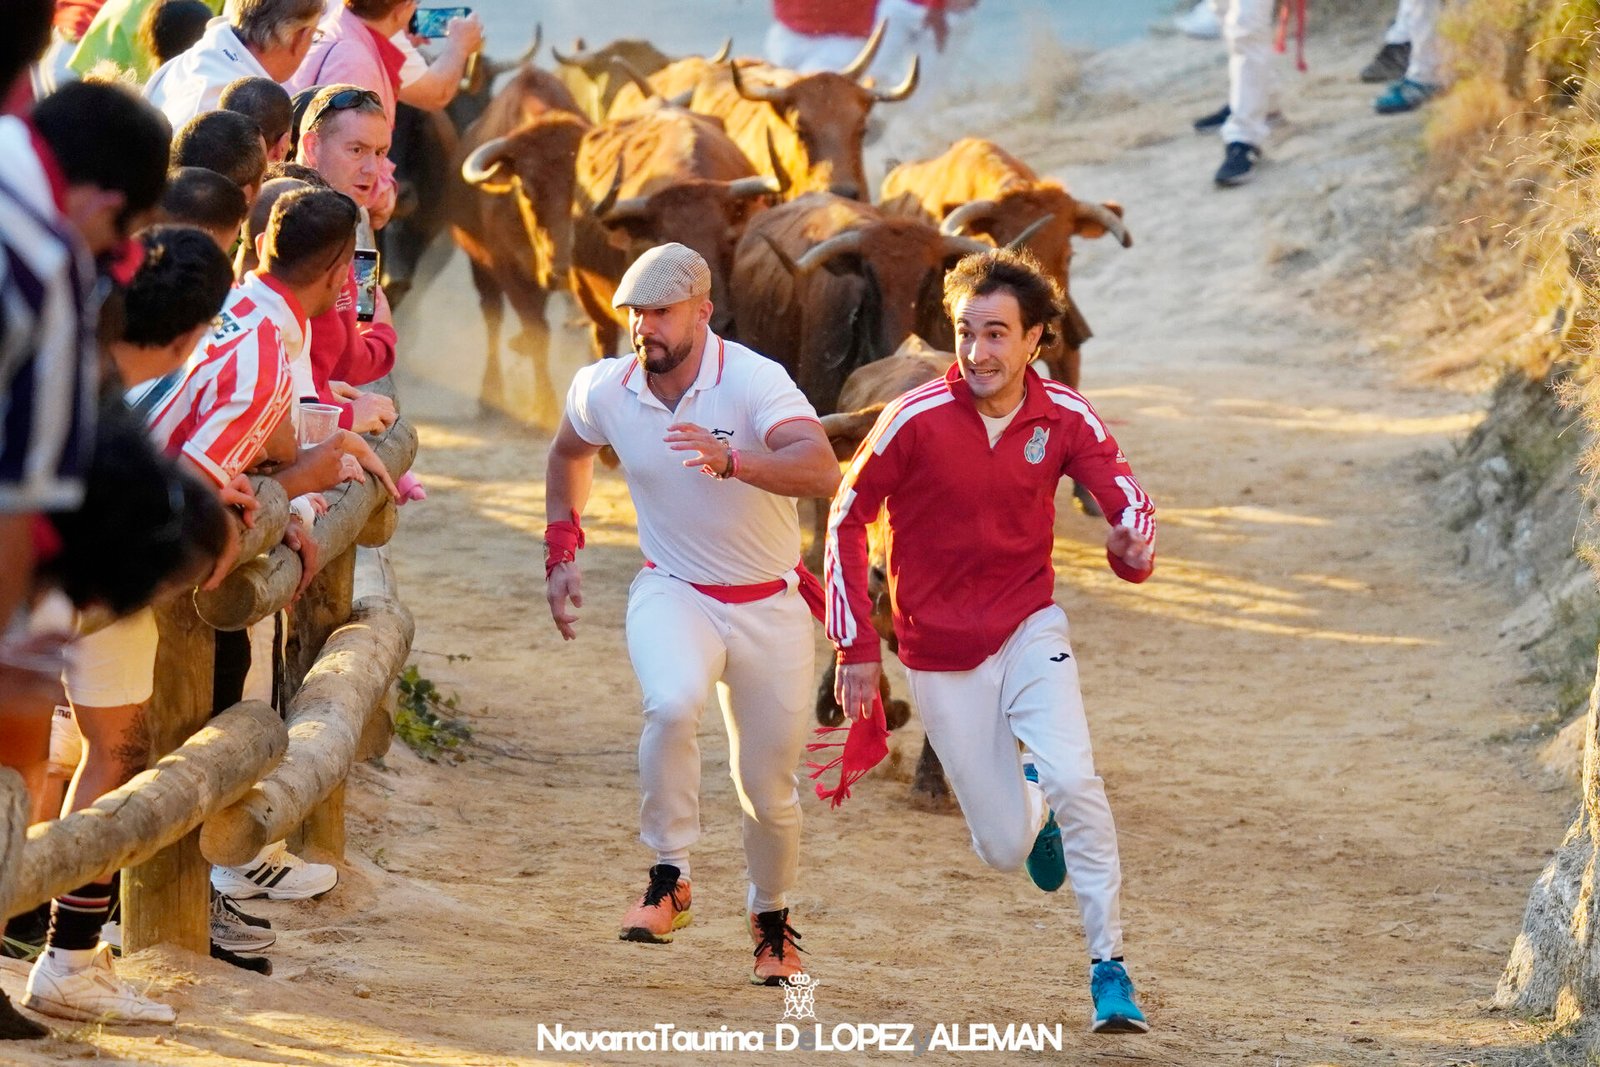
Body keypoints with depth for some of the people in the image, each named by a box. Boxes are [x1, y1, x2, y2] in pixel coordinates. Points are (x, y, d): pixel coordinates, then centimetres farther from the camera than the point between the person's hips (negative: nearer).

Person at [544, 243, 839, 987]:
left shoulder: (752, 381, -20)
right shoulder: (605, 393, -6)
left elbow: (821, 470, -36)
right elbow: (570, 452, 19)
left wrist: (730, 460, -51)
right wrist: (561, 549, 13)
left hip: (769, 605, -1)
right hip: (673, 592, 1)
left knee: (768, 786, 6)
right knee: (672, 703, -32)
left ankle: (772, 919, 34)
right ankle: (668, 880, -17)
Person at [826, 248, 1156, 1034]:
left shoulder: (1065, 419, -10)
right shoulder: (915, 418, -16)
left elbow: (1128, 501, -6)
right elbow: (847, 516, -5)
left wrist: (1133, 548, -31)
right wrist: (856, 646, -6)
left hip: (1029, 630, 1)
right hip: (941, 657, -1)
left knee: (1074, 780, -24)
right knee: (1005, 850, 1)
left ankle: (1109, 968, -12)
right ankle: (1026, 797, 40)